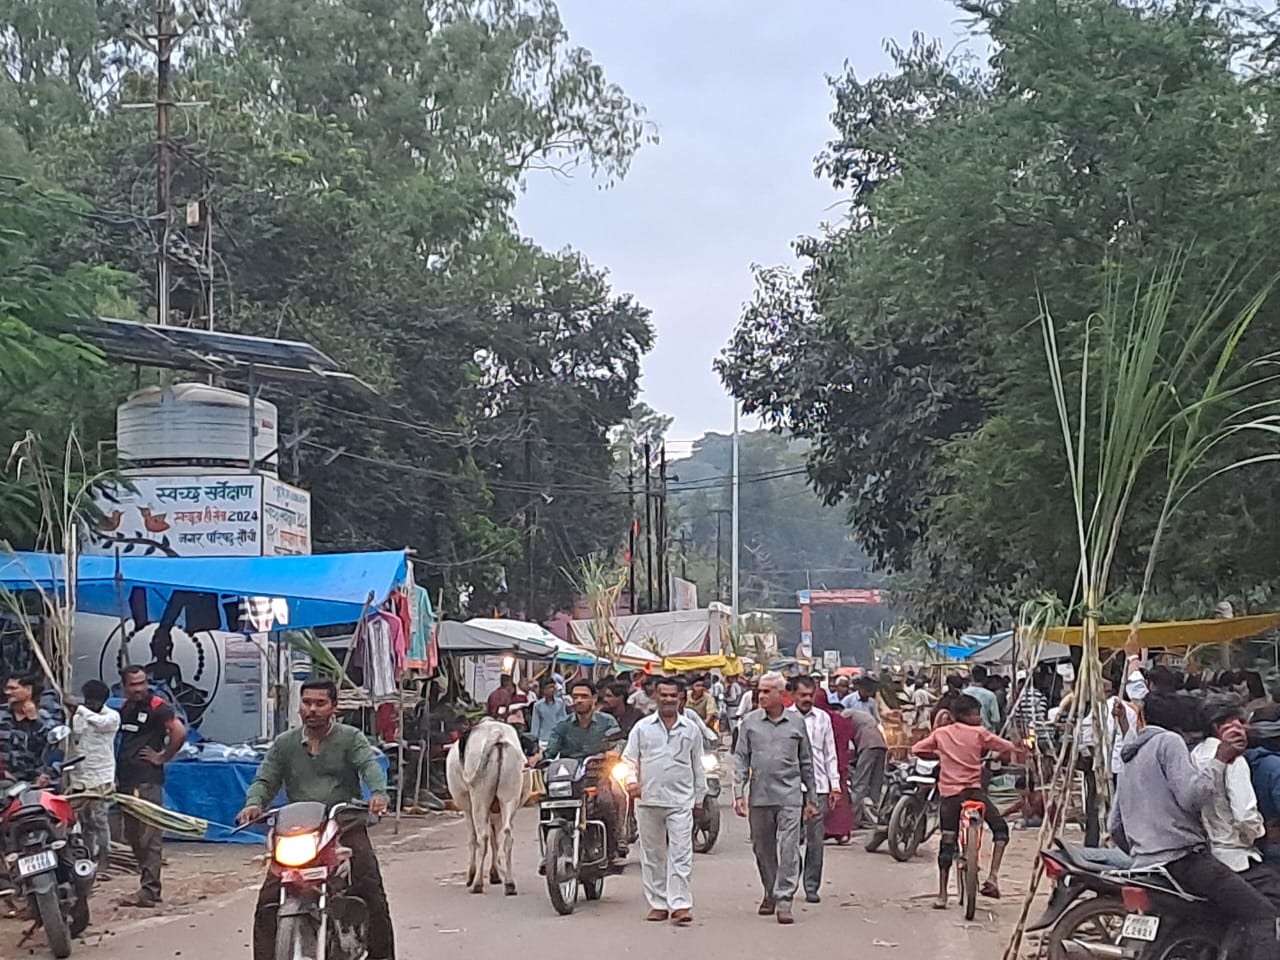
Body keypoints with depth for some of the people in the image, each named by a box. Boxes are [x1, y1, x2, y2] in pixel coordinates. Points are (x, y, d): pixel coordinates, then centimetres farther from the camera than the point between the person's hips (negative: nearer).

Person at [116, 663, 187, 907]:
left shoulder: (157, 706, -9)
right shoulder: (125, 708, 15)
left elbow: (179, 732, -21)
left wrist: (163, 757, -12)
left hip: (148, 781, -9)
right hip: (126, 781, 9)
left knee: (150, 838, -8)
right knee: (132, 837, 12)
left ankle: (148, 889, -9)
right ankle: (150, 885, 18)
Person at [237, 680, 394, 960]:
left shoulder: (351, 738, 5)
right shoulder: (284, 744, 15)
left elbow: (370, 765, -11)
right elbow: (266, 779, 8)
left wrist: (378, 793, -33)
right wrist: (254, 803, -16)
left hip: (346, 827, -2)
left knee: (372, 892, -13)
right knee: (268, 899, -9)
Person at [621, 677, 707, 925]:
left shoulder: (691, 729, 9)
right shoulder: (642, 727, 7)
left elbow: (698, 766, 15)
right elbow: (629, 759, 10)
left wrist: (700, 797, 14)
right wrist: (631, 781, -8)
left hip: (680, 801, -1)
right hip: (648, 800, 1)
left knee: (680, 854, -9)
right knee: (652, 855, 7)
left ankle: (680, 904, -10)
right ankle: (658, 904, 15)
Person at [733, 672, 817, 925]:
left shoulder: (796, 723, 6)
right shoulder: (750, 722, 6)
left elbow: (806, 762, 13)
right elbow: (741, 758, 6)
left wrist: (811, 799, 13)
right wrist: (739, 793, -3)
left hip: (790, 795, -2)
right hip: (759, 796, 2)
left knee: (789, 849, -10)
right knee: (763, 849, 10)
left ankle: (784, 899, -10)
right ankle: (770, 893, 27)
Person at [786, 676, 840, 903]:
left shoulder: (823, 718, 11)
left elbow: (830, 754, 14)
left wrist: (835, 785, 9)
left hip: (818, 787, 2)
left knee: (816, 840, 3)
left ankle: (812, 887, 10)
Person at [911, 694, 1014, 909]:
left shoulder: (941, 733, 9)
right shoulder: (979, 733, 0)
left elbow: (917, 749, 11)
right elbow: (1008, 748, 2)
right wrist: (998, 758, 24)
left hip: (948, 793, 3)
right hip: (973, 790, -3)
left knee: (946, 844, 9)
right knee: (1000, 829, 12)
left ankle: (942, 895, 9)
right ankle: (993, 876, -3)